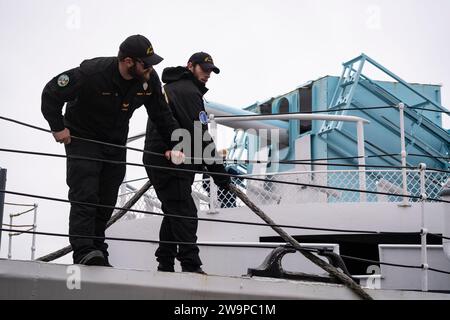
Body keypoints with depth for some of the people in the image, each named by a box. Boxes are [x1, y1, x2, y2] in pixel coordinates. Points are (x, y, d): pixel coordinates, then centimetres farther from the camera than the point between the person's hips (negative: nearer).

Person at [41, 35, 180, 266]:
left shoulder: (150, 79, -12)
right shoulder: (92, 73, -28)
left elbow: (162, 114, 2)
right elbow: (51, 93, -18)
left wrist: (174, 144, -2)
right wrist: (58, 127, -18)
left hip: (116, 143, 5)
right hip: (82, 138, -5)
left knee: (107, 201, 5)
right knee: (85, 195, -17)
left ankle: (96, 252, 14)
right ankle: (83, 251, -20)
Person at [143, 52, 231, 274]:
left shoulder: (168, 87, 22)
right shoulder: (188, 91, -11)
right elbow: (200, 136, -19)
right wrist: (219, 172, -17)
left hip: (156, 160, 10)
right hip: (171, 163, -10)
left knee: (174, 213, 16)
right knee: (185, 214, -13)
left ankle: (165, 266, 19)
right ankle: (191, 267, -17)